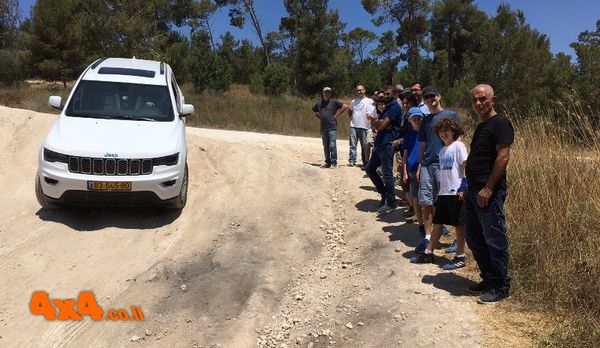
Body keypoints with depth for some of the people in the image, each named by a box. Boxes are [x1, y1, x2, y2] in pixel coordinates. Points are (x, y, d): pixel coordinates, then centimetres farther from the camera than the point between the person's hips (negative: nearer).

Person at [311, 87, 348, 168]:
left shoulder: (334, 102, 0)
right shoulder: (319, 103, 12)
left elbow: (345, 107, -3)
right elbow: (313, 111, 27)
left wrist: (336, 115, -5)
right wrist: (319, 117, 11)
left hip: (332, 127, -5)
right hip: (323, 128, 5)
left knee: (332, 145, -9)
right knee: (325, 147, 9)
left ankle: (334, 162, -2)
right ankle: (328, 162, 17)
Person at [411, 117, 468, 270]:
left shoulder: (458, 146, -7)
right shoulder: (442, 150, 14)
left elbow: (465, 167, -12)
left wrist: (464, 187, -18)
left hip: (456, 192, -7)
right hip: (443, 192, 7)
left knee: (459, 224, 3)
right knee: (437, 223, 12)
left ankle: (460, 257, 12)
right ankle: (428, 253, 20)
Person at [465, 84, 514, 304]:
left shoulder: (500, 123, -9)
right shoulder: (481, 126, 19)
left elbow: (503, 156, -18)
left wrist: (488, 189, -21)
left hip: (489, 193, -10)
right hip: (474, 191, 10)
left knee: (494, 240, -1)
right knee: (474, 239, 14)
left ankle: (501, 287, 12)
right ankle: (488, 280, 28)